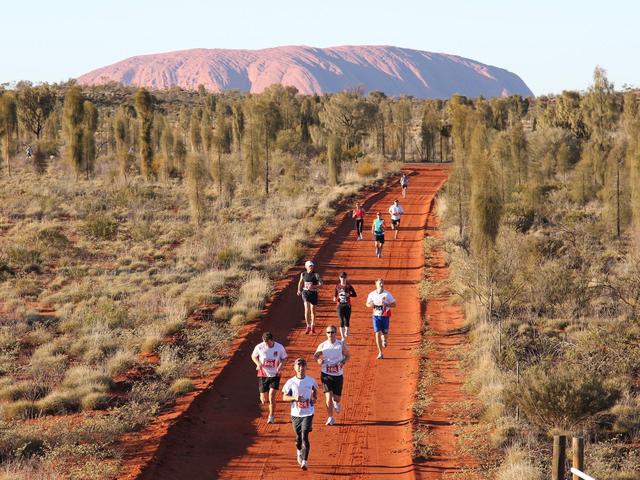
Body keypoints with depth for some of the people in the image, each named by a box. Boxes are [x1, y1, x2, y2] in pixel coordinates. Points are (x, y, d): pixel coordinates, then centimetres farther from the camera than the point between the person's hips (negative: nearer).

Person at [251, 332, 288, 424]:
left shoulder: (279, 347, -12)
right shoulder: (259, 347, -12)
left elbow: (284, 358, 3)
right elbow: (253, 356, 6)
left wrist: (280, 366, -17)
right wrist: (258, 364, -14)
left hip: (275, 375, -1)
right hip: (263, 374, 1)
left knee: (272, 396, -14)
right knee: (264, 399, 6)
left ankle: (271, 417, 1)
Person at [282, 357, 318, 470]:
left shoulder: (311, 381, -3)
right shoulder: (291, 382, -5)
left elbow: (315, 389, 18)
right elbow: (284, 397, -2)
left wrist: (314, 398, -1)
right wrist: (294, 398, -20)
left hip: (308, 413, -1)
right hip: (295, 414, 1)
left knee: (305, 437, -12)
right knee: (298, 437, 13)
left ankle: (304, 461, -12)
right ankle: (299, 451, 45)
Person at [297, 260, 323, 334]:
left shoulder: (315, 275, -6)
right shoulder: (303, 274, 5)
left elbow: (321, 283, -15)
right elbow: (300, 283, 23)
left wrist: (313, 286, -26)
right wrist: (299, 290, 14)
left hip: (313, 293, -1)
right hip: (305, 292, 1)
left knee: (313, 310, 9)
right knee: (307, 309, -14)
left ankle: (313, 326, 31)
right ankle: (308, 326, -11)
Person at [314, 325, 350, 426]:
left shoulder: (341, 344, -4)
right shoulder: (322, 345, -4)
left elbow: (347, 356, 7)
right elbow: (315, 355, 7)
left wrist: (343, 362, -14)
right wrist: (318, 360, -16)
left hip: (338, 374, 1)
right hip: (326, 374, -1)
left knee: (337, 397, 9)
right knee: (328, 396, -12)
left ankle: (336, 403, 49)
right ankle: (330, 418, -1)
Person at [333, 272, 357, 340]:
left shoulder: (349, 286, -2)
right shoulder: (337, 286, 5)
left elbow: (355, 294, -1)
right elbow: (335, 295, 14)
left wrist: (349, 294, -19)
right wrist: (335, 299, -9)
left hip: (347, 305, -1)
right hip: (340, 305, 1)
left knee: (347, 321, 4)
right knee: (341, 321, -7)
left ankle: (346, 329, 41)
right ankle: (343, 338, -3)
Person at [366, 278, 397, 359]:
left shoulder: (387, 294, -3)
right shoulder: (372, 294, 1)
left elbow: (394, 304, 0)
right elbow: (367, 304, 13)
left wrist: (387, 304, -19)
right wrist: (371, 305, -11)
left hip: (385, 316, -1)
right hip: (376, 316, 1)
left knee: (385, 333, 3)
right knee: (377, 334, -6)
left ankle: (385, 339, 43)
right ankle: (380, 353, 0)